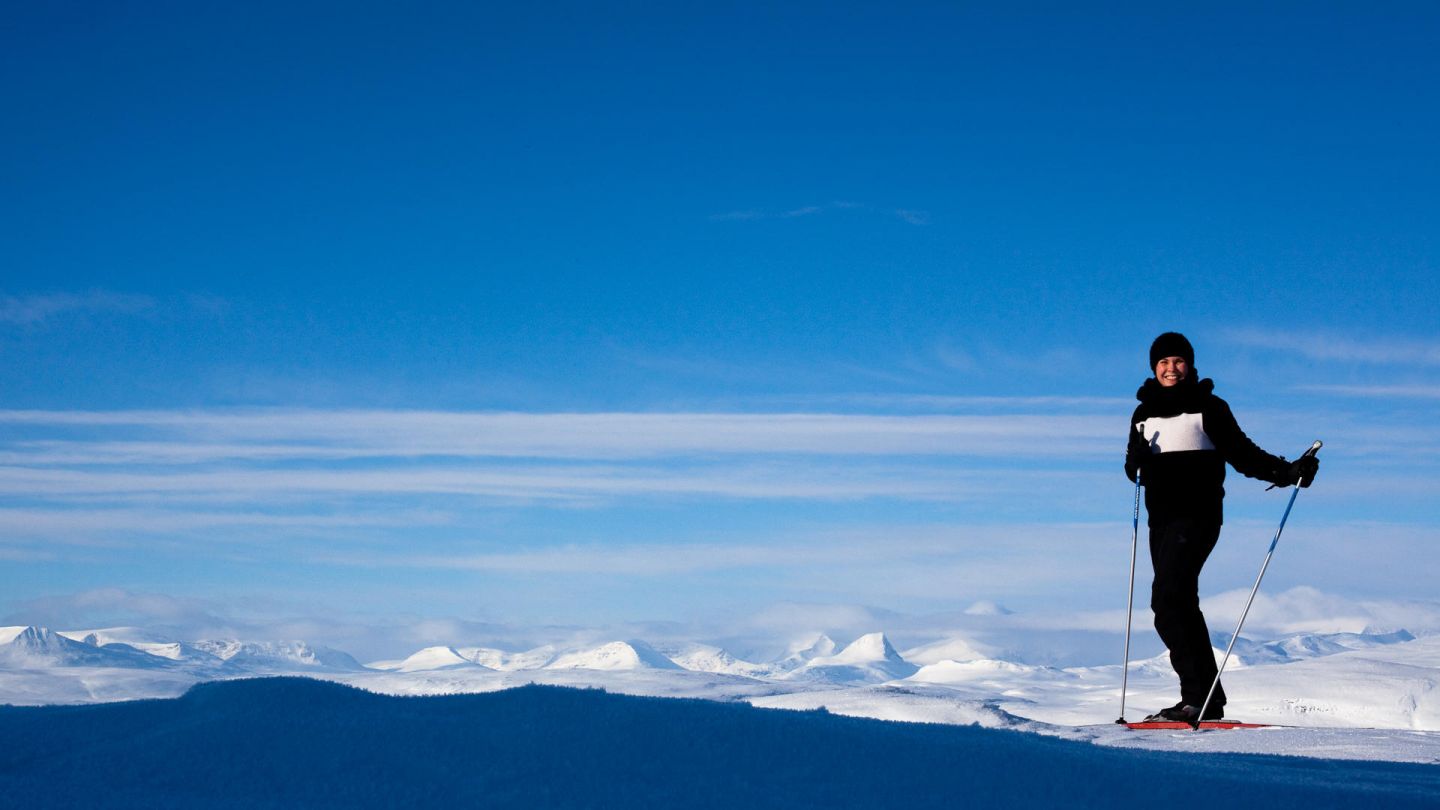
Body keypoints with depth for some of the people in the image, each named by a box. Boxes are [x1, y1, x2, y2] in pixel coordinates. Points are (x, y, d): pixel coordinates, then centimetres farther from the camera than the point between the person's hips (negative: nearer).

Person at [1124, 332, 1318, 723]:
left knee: (1168, 600, -20)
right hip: (1161, 519, 6)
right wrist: (1137, 456, -9)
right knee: (1180, 604, 6)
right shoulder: (1145, 413, 15)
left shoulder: (1208, 407, 1)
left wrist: (1289, 473, -10)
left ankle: (1198, 696, -21)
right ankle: (1207, 699, 12)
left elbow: (1241, 453, 1)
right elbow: (1133, 468, 14)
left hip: (1197, 515, -6)